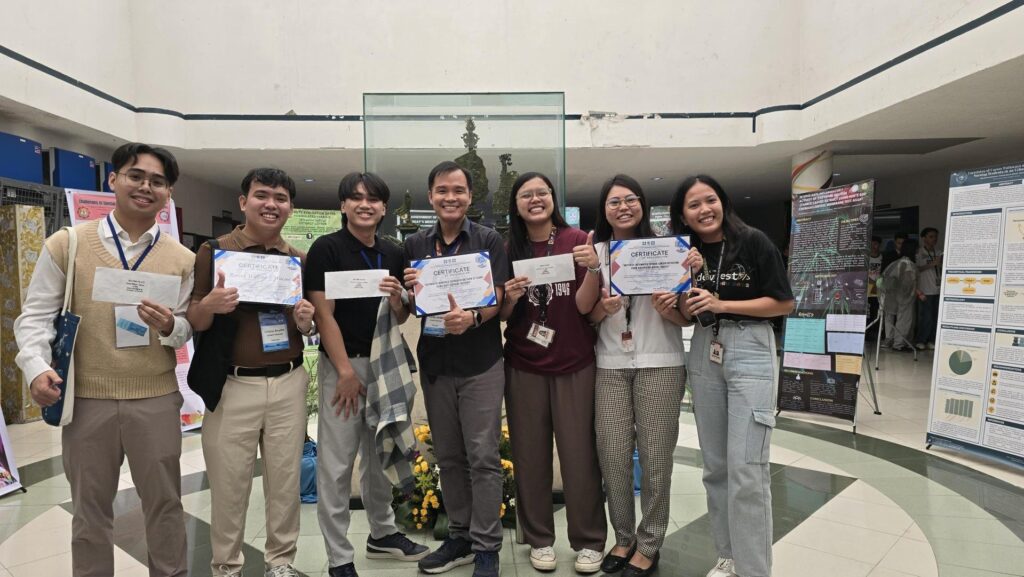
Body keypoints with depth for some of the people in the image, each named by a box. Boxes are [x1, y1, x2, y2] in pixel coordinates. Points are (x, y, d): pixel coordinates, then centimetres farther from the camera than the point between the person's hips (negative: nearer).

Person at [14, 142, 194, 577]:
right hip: (86, 400, 0)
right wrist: (37, 368, -15)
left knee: (164, 503, 13)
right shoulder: (66, 244, -1)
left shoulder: (181, 259, 1)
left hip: (156, 400, 1)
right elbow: (35, 315, 0)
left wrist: (169, 326, -17)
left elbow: (188, 328, 5)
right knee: (90, 508, 16)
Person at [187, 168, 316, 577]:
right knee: (228, 484, 7)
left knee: (285, 479, 12)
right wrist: (209, 305, -23)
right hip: (233, 385, -3)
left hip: (288, 383, 3)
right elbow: (193, 323, -2)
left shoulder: (299, 259, 8)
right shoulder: (213, 251, -3)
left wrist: (306, 322, -8)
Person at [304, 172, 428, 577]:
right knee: (337, 465, 1)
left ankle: (382, 533, 34)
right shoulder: (326, 248, -8)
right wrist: (345, 371, -17)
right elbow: (324, 315, -12)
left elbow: (400, 319, 11)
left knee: (380, 457, 18)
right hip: (344, 365, -6)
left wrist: (396, 298, -11)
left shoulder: (393, 254, 8)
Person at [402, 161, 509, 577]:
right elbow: (410, 307, 10)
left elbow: (496, 297, -8)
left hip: (481, 363, -3)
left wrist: (472, 317, -28)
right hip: (434, 363, 4)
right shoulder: (415, 245, 8)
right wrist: (412, 290, -13)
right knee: (448, 457, 13)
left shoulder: (489, 240, -1)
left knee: (483, 457, -1)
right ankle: (459, 536, 28)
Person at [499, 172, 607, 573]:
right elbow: (503, 316, 4)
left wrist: (594, 268, -25)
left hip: (575, 365, -2)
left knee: (579, 454, 6)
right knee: (529, 455, 9)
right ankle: (539, 539, 26)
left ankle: (589, 542, 23)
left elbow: (584, 305, -8)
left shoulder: (577, 240, -5)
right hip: (523, 367, 2)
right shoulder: (508, 249, 2)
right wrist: (510, 297, -17)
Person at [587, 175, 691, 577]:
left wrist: (667, 310, -17)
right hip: (610, 364, 2)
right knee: (613, 453, 3)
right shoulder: (594, 253, 5)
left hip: (660, 362, -1)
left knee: (655, 454, 4)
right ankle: (623, 537, 24)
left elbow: (685, 316, 5)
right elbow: (588, 315, 8)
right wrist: (604, 308, -13)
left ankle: (649, 545, 20)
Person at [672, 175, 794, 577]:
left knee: (747, 470, -6)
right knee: (715, 466, 11)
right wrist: (684, 302, -10)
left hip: (750, 351, -5)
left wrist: (721, 304, -15)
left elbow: (784, 303, -8)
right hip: (704, 353, 5)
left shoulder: (754, 242, -7)